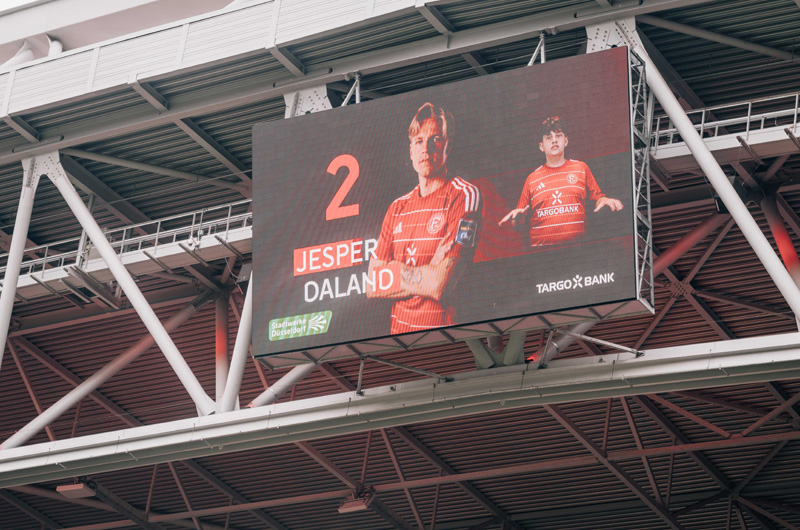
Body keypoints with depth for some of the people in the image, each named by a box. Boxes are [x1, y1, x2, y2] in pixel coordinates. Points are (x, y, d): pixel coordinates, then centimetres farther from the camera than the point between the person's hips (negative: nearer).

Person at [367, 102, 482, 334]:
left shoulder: (464, 196, -5)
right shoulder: (397, 208, 13)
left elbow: (439, 286, -14)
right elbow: (372, 287, 6)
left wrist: (394, 274, 0)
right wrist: (424, 277, -6)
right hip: (397, 329, 4)